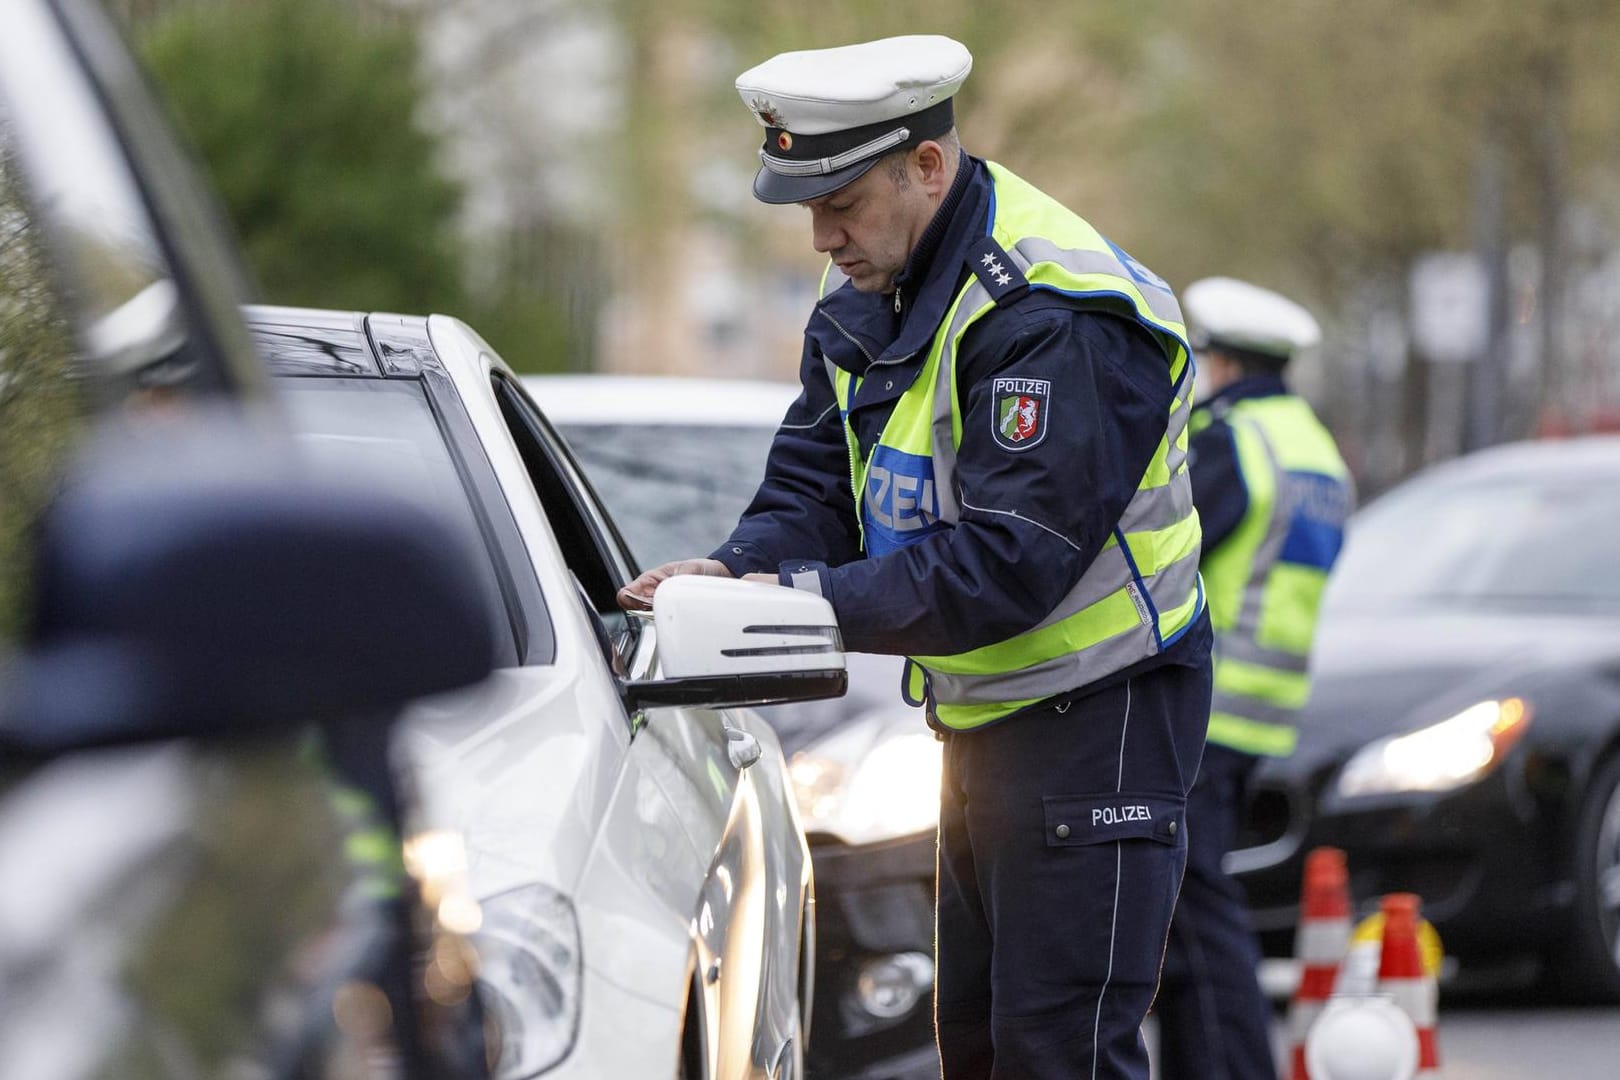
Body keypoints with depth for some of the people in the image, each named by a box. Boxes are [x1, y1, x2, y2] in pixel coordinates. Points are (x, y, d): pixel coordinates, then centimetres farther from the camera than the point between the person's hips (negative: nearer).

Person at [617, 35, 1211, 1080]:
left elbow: (1007, 562, -29)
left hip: (1098, 713, -10)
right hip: (985, 717, 10)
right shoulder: (868, 301, 7)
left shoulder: (1055, 312, -24)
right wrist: (736, 573, -18)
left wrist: (810, 602, -31)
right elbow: (813, 487, 4)